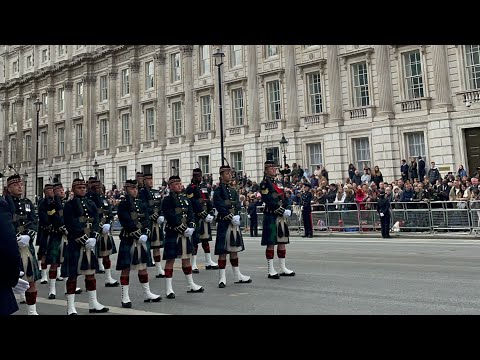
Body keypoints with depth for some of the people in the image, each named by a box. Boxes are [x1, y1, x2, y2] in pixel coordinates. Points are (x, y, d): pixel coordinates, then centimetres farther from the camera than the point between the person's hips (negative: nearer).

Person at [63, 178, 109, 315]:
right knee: (72, 275, 0)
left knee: (90, 272, 10)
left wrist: (93, 237, -10)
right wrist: (84, 239, -19)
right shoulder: (69, 205, -3)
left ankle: (93, 304, 18)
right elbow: (71, 225, -13)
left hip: (91, 242, 5)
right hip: (75, 243, -5)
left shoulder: (91, 204, 13)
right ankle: (70, 307, 8)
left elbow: (96, 221, 6)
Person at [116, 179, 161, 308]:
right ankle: (125, 297, 8)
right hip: (128, 240, -5)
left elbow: (147, 220, 4)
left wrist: (145, 234, -12)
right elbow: (127, 223, -16)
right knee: (126, 268, 0)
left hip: (142, 239, 5)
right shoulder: (123, 204, -7)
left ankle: (147, 294, 22)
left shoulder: (142, 203, 10)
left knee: (143, 266, 13)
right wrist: (138, 235, -20)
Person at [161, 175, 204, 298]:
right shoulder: (167, 200, -7)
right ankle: (168, 289, 4)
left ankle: (191, 285, 25)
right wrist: (183, 229, -18)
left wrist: (190, 228, -8)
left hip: (186, 233, 7)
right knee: (170, 260, -2)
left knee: (186, 258, 15)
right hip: (172, 234, -7)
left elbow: (191, 214, 9)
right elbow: (171, 217, -16)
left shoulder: (185, 199, 14)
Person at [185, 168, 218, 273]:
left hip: (205, 217, 8)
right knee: (195, 240, -5)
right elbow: (194, 204, -16)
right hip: (195, 217, -8)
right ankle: (193, 265, 0)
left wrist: (211, 214, 1)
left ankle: (208, 262, 24)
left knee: (206, 239, 14)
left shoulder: (204, 186, 15)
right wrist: (204, 215, -18)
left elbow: (208, 201, 14)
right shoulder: (190, 188, -8)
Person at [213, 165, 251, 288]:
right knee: (223, 250, -4)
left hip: (235, 223, 7)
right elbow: (220, 206, -15)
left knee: (234, 249, 13)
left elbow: (238, 205, 8)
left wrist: (237, 216, -9)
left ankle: (237, 275, 21)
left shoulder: (233, 190, 15)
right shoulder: (218, 190, -6)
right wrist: (231, 218, -18)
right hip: (224, 222, -7)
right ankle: (222, 278, 3)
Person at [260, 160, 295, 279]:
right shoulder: (264, 183, -8)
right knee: (270, 243, -3)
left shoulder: (277, 183, 19)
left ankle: (283, 269, 19)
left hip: (280, 217, 9)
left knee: (282, 242, 10)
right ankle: (271, 271, 3)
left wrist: (287, 210, 3)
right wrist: (282, 211, -18)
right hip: (271, 216, -8)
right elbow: (268, 201, -17)